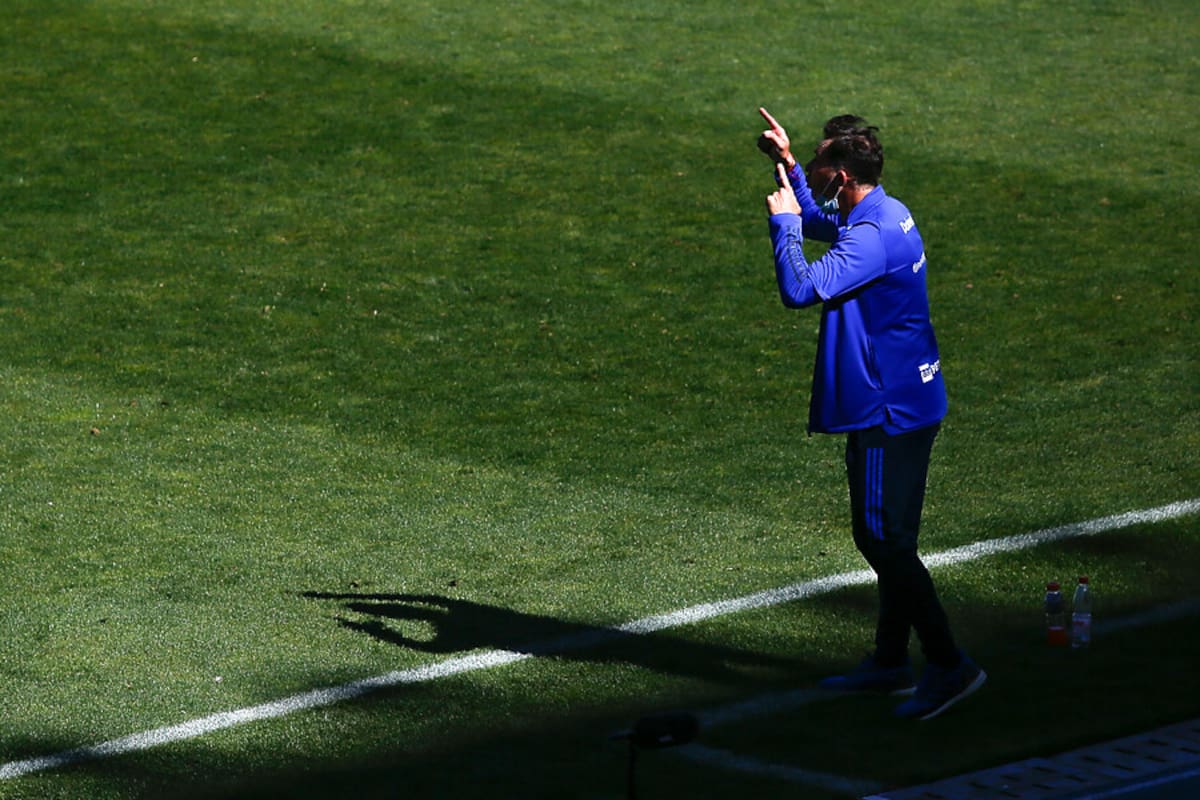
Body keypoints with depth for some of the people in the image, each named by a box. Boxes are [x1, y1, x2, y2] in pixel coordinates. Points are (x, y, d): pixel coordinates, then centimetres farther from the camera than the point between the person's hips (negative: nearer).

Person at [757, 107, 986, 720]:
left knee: (883, 539, -6)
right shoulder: (883, 214, 10)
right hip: (902, 402, 10)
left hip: (889, 411, -10)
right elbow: (820, 223, 31)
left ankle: (949, 666, -5)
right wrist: (785, 163, 18)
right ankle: (890, 662, 26)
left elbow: (801, 289, -33)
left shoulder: (872, 236, -23)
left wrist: (782, 220, -19)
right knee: (886, 538, 17)